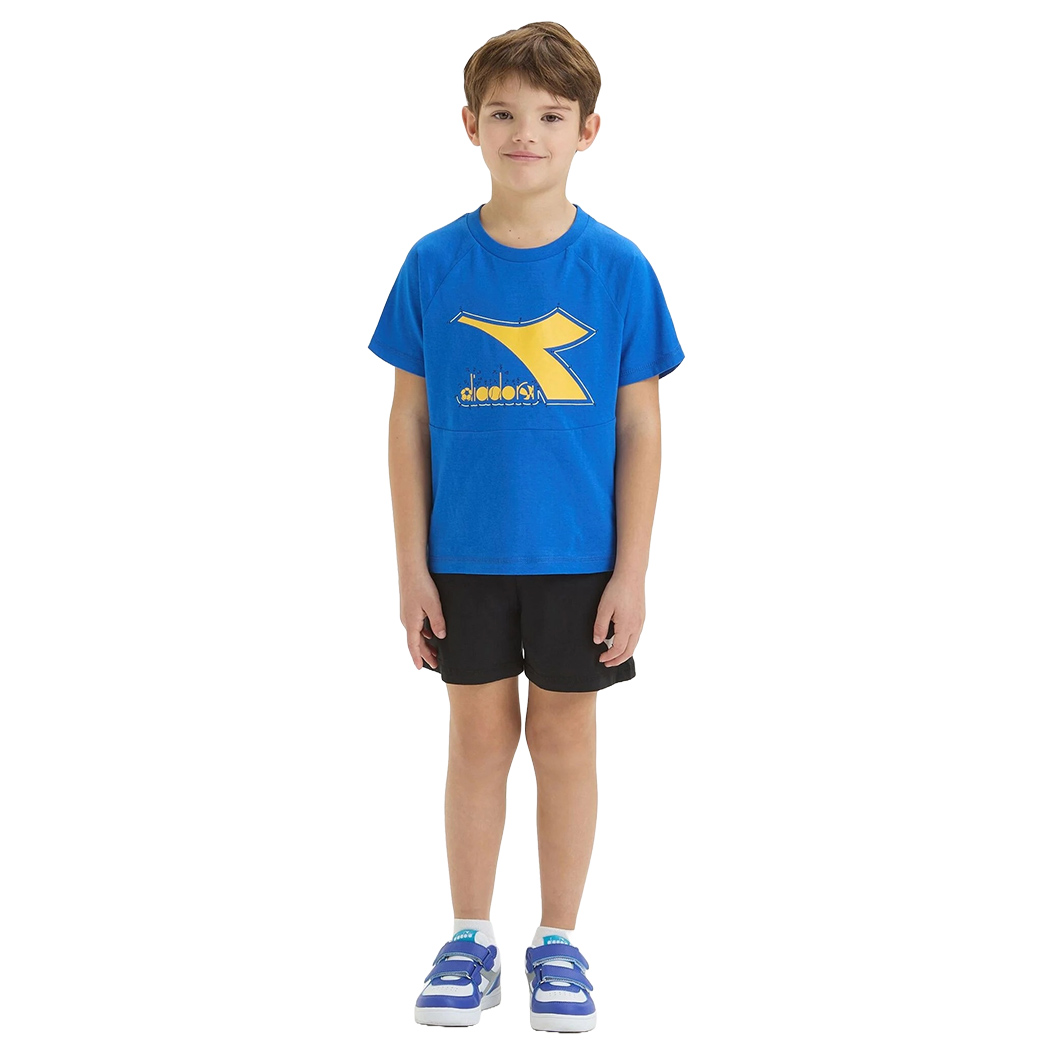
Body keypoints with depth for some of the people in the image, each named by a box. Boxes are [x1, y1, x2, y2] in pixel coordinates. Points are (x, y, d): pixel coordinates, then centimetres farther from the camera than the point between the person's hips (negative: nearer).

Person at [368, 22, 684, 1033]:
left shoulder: (618, 268, -5)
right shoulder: (435, 264, -3)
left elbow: (639, 428, -2)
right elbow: (410, 419, 1)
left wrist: (631, 572, -5)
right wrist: (412, 566, -2)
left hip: (579, 558, -1)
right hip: (464, 557, 1)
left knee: (565, 737, 9)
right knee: (478, 735, 11)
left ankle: (559, 941, 25)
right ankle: (469, 939, 25)